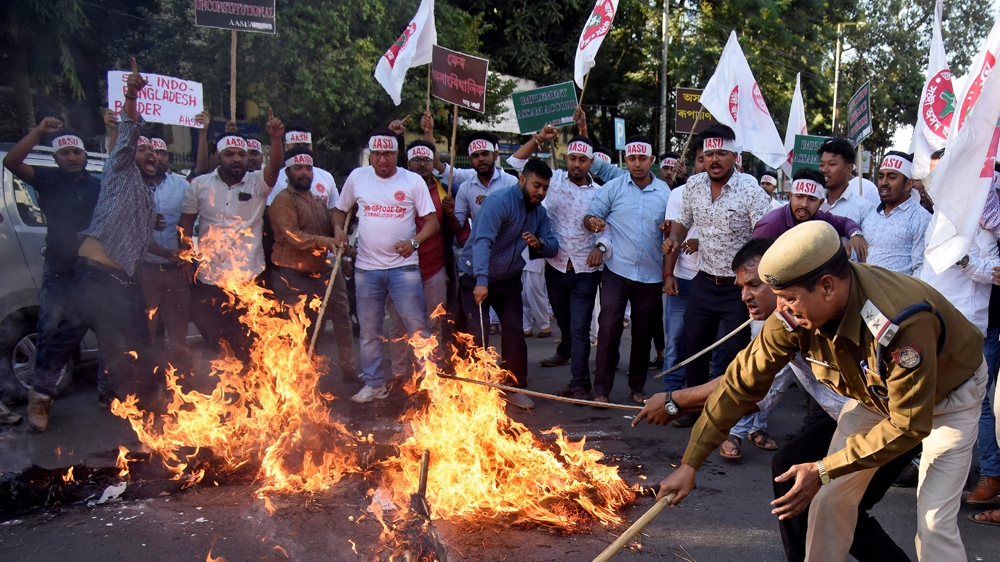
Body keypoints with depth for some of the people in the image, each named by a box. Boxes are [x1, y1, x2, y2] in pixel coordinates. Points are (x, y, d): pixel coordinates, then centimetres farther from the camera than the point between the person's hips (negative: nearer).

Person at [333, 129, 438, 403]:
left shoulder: (413, 181, -3)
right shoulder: (357, 177, 5)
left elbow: (432, 221, -5)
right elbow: (340, 209, 18)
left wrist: (414, 241, -23)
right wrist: (338, 228, -3)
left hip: (404, 266, -3)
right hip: (366, 267, 3)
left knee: (418, 327, -1)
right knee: (369, 332, 12)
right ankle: (374, 384, 24)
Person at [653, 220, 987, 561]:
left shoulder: (901, 325, -42)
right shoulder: (793, 316, -26)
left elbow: (908, 425, -32)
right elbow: (742, 383, -19)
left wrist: (824, 470, -31)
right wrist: (690, 463, -19)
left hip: (949, 394, -4)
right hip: (873, 392, 5)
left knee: (934, 522, -11)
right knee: (830, 497, -1)